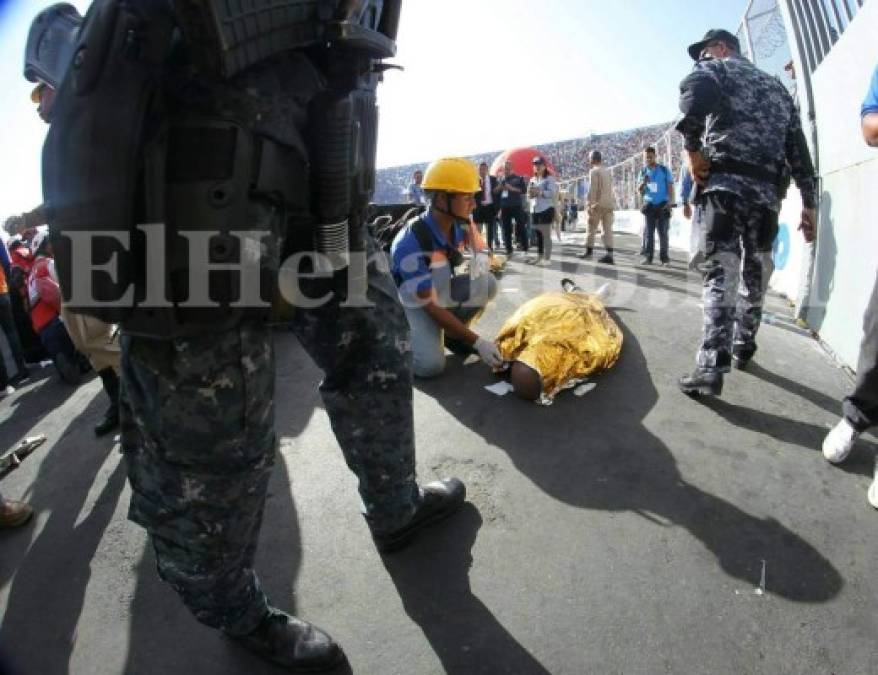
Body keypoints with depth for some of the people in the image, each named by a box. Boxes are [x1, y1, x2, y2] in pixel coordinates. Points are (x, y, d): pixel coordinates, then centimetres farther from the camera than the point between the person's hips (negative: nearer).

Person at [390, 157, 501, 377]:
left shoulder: (461, 224, -10)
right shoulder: (411, 243, -32)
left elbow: (479, 247, 12)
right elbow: (430, 306, -29)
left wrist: (481, 258, -15)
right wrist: (476, 341, -28)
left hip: (443, 294, 7)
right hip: (413, 304, -7)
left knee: (487, 283, -16)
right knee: (431, 365, -28)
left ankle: (451, 334, 5)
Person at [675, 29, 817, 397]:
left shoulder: (715, 67, 13)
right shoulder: (776, 86, 29)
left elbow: (693, 93, -15)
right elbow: (798, 147, 22)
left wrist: (693, 149, -8)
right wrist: (808, 203, 21)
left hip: (726, 182, -5)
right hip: (768, 191, 5)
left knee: (721, 272, -12)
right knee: (756, 271, 15)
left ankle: (712, 367, -22)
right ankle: (743, 347, 26)